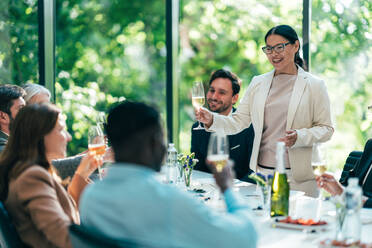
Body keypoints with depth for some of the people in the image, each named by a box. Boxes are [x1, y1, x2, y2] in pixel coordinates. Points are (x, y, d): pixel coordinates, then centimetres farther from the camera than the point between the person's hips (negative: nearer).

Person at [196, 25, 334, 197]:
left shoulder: (314, 85, 1)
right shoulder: (258, 83, 11)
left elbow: (326, 129, -2)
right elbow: (239, 121, 8)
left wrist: (298, 137, -18)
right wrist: (212, 119, -10)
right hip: (262, 172, 3)